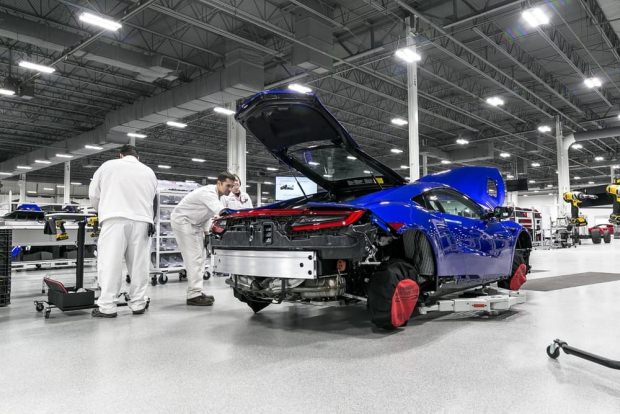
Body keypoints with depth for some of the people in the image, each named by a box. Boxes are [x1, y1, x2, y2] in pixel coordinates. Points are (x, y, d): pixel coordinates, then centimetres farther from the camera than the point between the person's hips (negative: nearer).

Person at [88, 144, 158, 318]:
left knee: (110, 262, -2)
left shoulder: (108, 166, 11)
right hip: (141, 221, 3)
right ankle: (138, 304, 11)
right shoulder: (149, 172, 19)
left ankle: (107, 307, -3)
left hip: (115, 219, -2)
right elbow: (154, 201, 17)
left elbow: (93, 194, 14)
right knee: (139, 263, 7)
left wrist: (102, 211, 31)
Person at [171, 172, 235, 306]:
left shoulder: (217, 195, 4)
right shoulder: (209, 193, -27)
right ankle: (194, 295, -13)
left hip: (194, 223, 10)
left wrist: (205, 230, 4)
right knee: (194, 258, -14)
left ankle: (197, 292, 14)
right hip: (182, 220, -10)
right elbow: (222, 213, -41)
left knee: (200, 257, 8)